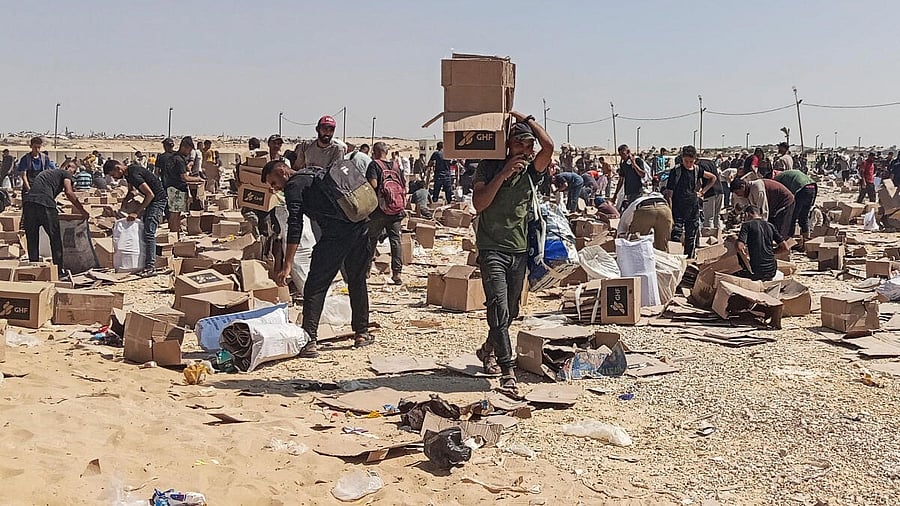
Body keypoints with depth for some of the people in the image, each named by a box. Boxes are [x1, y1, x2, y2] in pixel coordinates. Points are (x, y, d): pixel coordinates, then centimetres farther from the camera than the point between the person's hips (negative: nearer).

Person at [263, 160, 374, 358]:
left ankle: (309, 341, -10)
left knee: (315, 287, -2)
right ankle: (362, 333, 27)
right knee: (357, 282, 21)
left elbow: (295, 225, -10)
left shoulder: (294, 185, 2)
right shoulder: (315, 173, 27)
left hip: (336, 233, -8)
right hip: (362, 225, 8)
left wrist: (287, 266, -15)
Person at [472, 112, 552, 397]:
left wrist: (525, 118, -5)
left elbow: (549, 146, -15)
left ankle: (488, 350, 41)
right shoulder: (489, 167, -1)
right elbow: (478, 204, -13)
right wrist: (503, 174, -18)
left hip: (519, 250, 4)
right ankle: (508, 373, -20)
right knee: (499, 310, -16)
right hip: (492, 249, -4)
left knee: (511, 312, 15)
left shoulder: (531, 171, 4)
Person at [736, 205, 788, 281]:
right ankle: (767, 279, 18)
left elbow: (740, 248, -18)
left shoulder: (747, 225, -3)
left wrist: (749, 268, -11)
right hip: (771, 272, 4)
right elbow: (785, 248, 9)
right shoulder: (770, 226, 10)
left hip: (755, 272, -4)